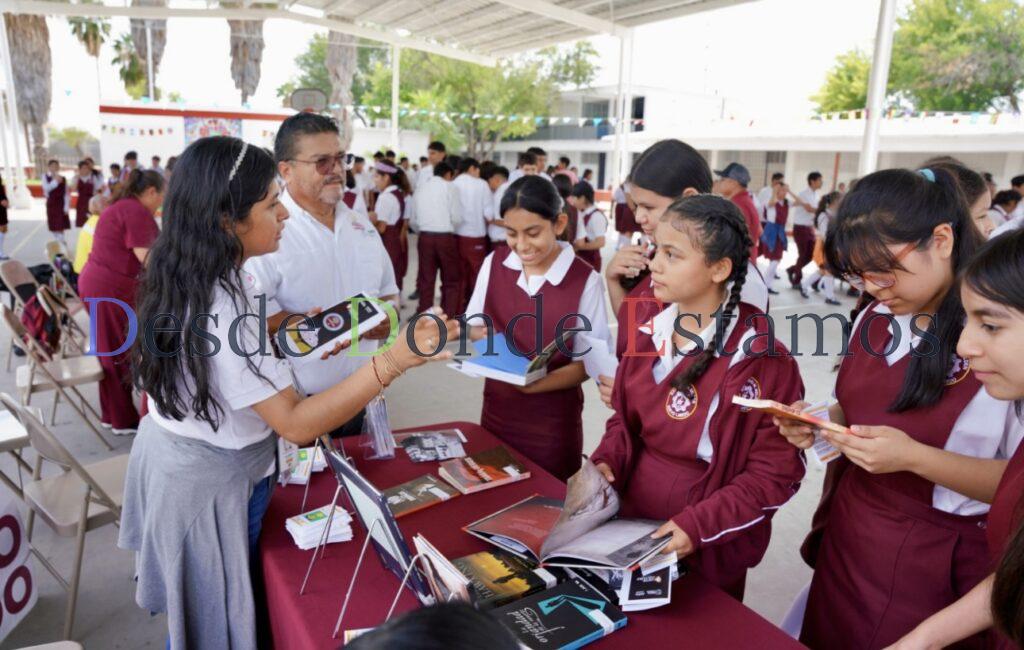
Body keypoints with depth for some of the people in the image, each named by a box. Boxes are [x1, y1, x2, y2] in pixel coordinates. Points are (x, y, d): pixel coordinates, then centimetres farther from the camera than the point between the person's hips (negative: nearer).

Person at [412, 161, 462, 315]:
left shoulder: (420, 188, 12)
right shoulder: (450, 187, -1)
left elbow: (413, 220, 12)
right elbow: (457, 218, -6)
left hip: (425, 237, 4)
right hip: (445, 238, -4)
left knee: (426, 280, 12)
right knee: (452, 280, 9)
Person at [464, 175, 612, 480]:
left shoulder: (585, 280, -15)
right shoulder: (494, 263, -3)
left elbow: (589, 362, -12)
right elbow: (474, 324, 7)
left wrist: (538, 383, -27)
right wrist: (483, 334, -16)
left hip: (553, 420, -3)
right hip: (497, 410, 4)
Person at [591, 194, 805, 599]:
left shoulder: (763, 360, -20)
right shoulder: (650, 336, -2)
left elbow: (775, 472, -16)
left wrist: (699, 525, -25)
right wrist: (606, 463, -11)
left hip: (709, 549, -5)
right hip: (630, 525, 5)